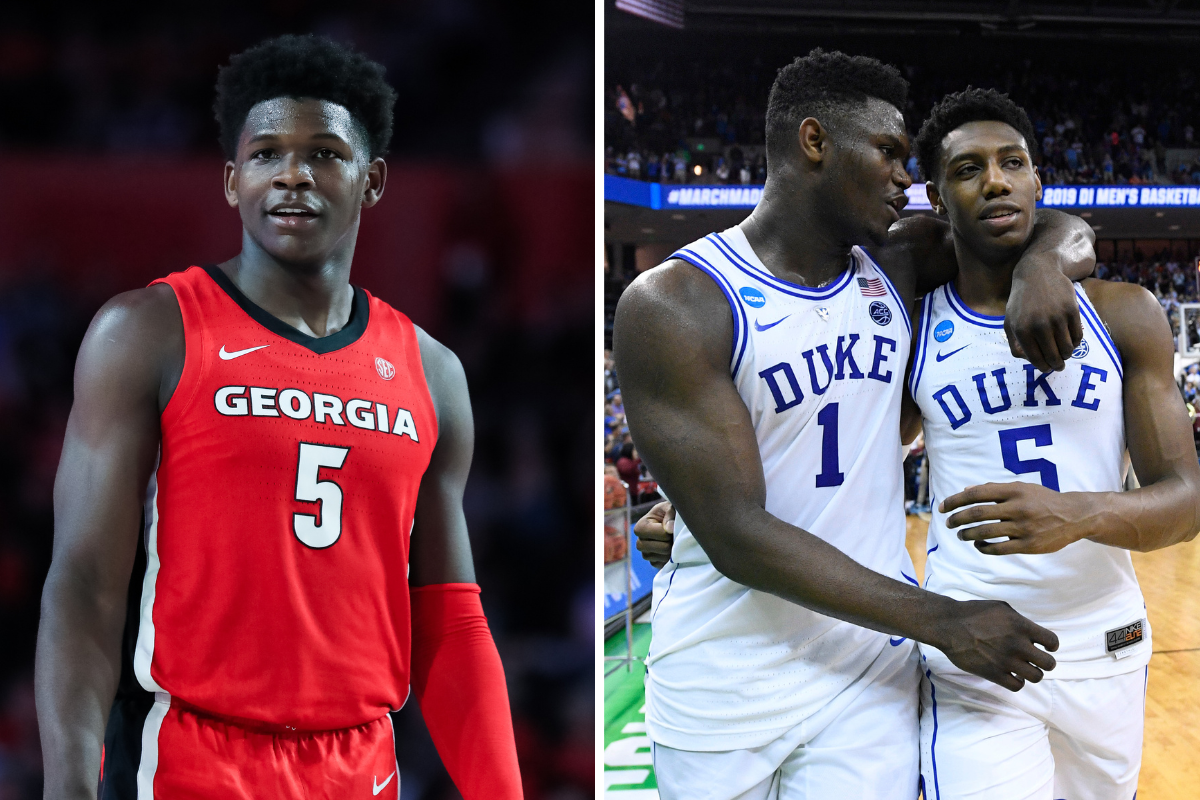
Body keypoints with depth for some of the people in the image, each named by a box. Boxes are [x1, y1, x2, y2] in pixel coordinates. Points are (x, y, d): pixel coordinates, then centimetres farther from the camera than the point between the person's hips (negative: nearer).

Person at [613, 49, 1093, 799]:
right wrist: (944, 622, -20)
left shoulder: (893, 266, 5)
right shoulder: (675, 305, -14)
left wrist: (1042, 263, -12)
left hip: (870, 678, 4)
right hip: (724, 692, -4)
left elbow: (1066, 231, 14)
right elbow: (736, 536, -19)